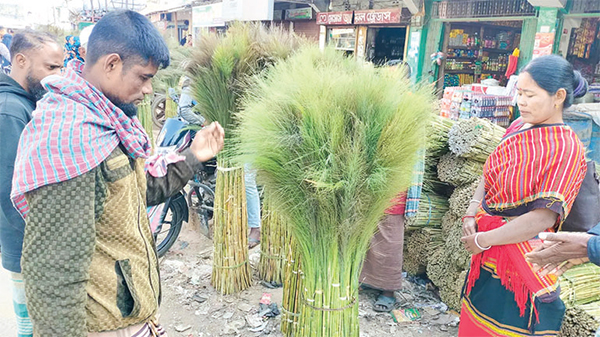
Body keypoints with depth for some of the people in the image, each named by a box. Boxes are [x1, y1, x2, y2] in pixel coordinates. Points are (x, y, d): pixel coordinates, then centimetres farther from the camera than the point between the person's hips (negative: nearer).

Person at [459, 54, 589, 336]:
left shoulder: (566, 149, -17)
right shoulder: (518, 128, 3)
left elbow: (544, 217, -22)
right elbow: (488, 176, 10)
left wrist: (483, 240, -17)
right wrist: (471, 216, -5)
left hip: (521, 260, -6)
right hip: (488, 256, 6)